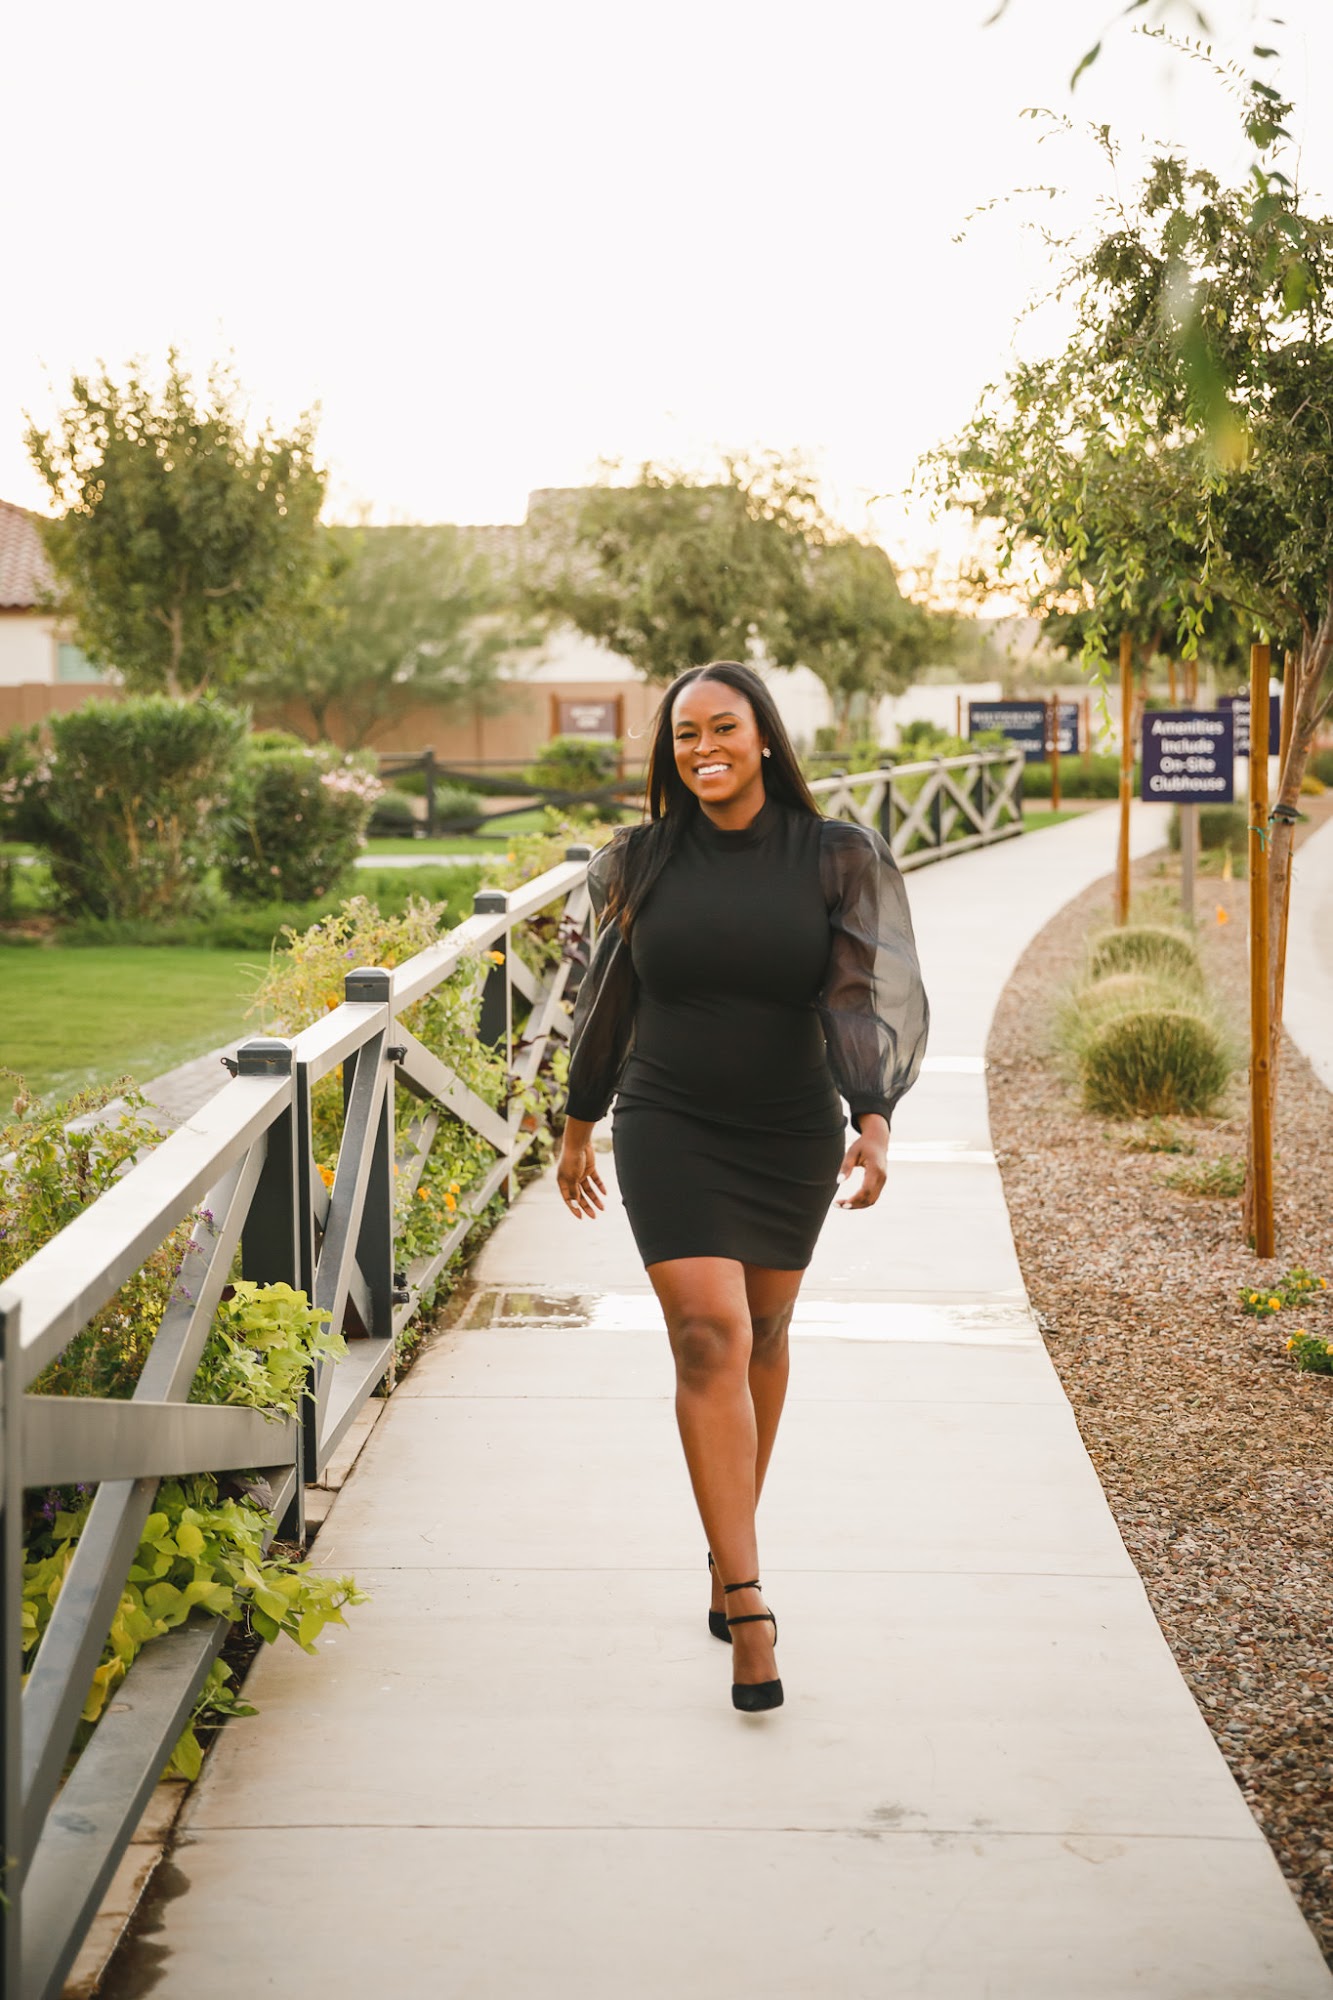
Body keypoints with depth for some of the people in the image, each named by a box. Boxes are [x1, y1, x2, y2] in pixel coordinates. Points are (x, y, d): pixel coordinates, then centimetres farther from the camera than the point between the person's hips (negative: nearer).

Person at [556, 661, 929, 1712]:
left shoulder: (837, 859, -6)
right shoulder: (644, 863, -1)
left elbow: (872, 993, -15)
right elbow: (610, 995, 11)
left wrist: (874, 1116, -30)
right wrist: (580, 1123, 17)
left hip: (792, 1137, 1)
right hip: (670, 1131, -1)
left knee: (764, 1335, 14)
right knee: (709, 1340, -13)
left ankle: (730, 1545, 35)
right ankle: (749, 1607, -13)